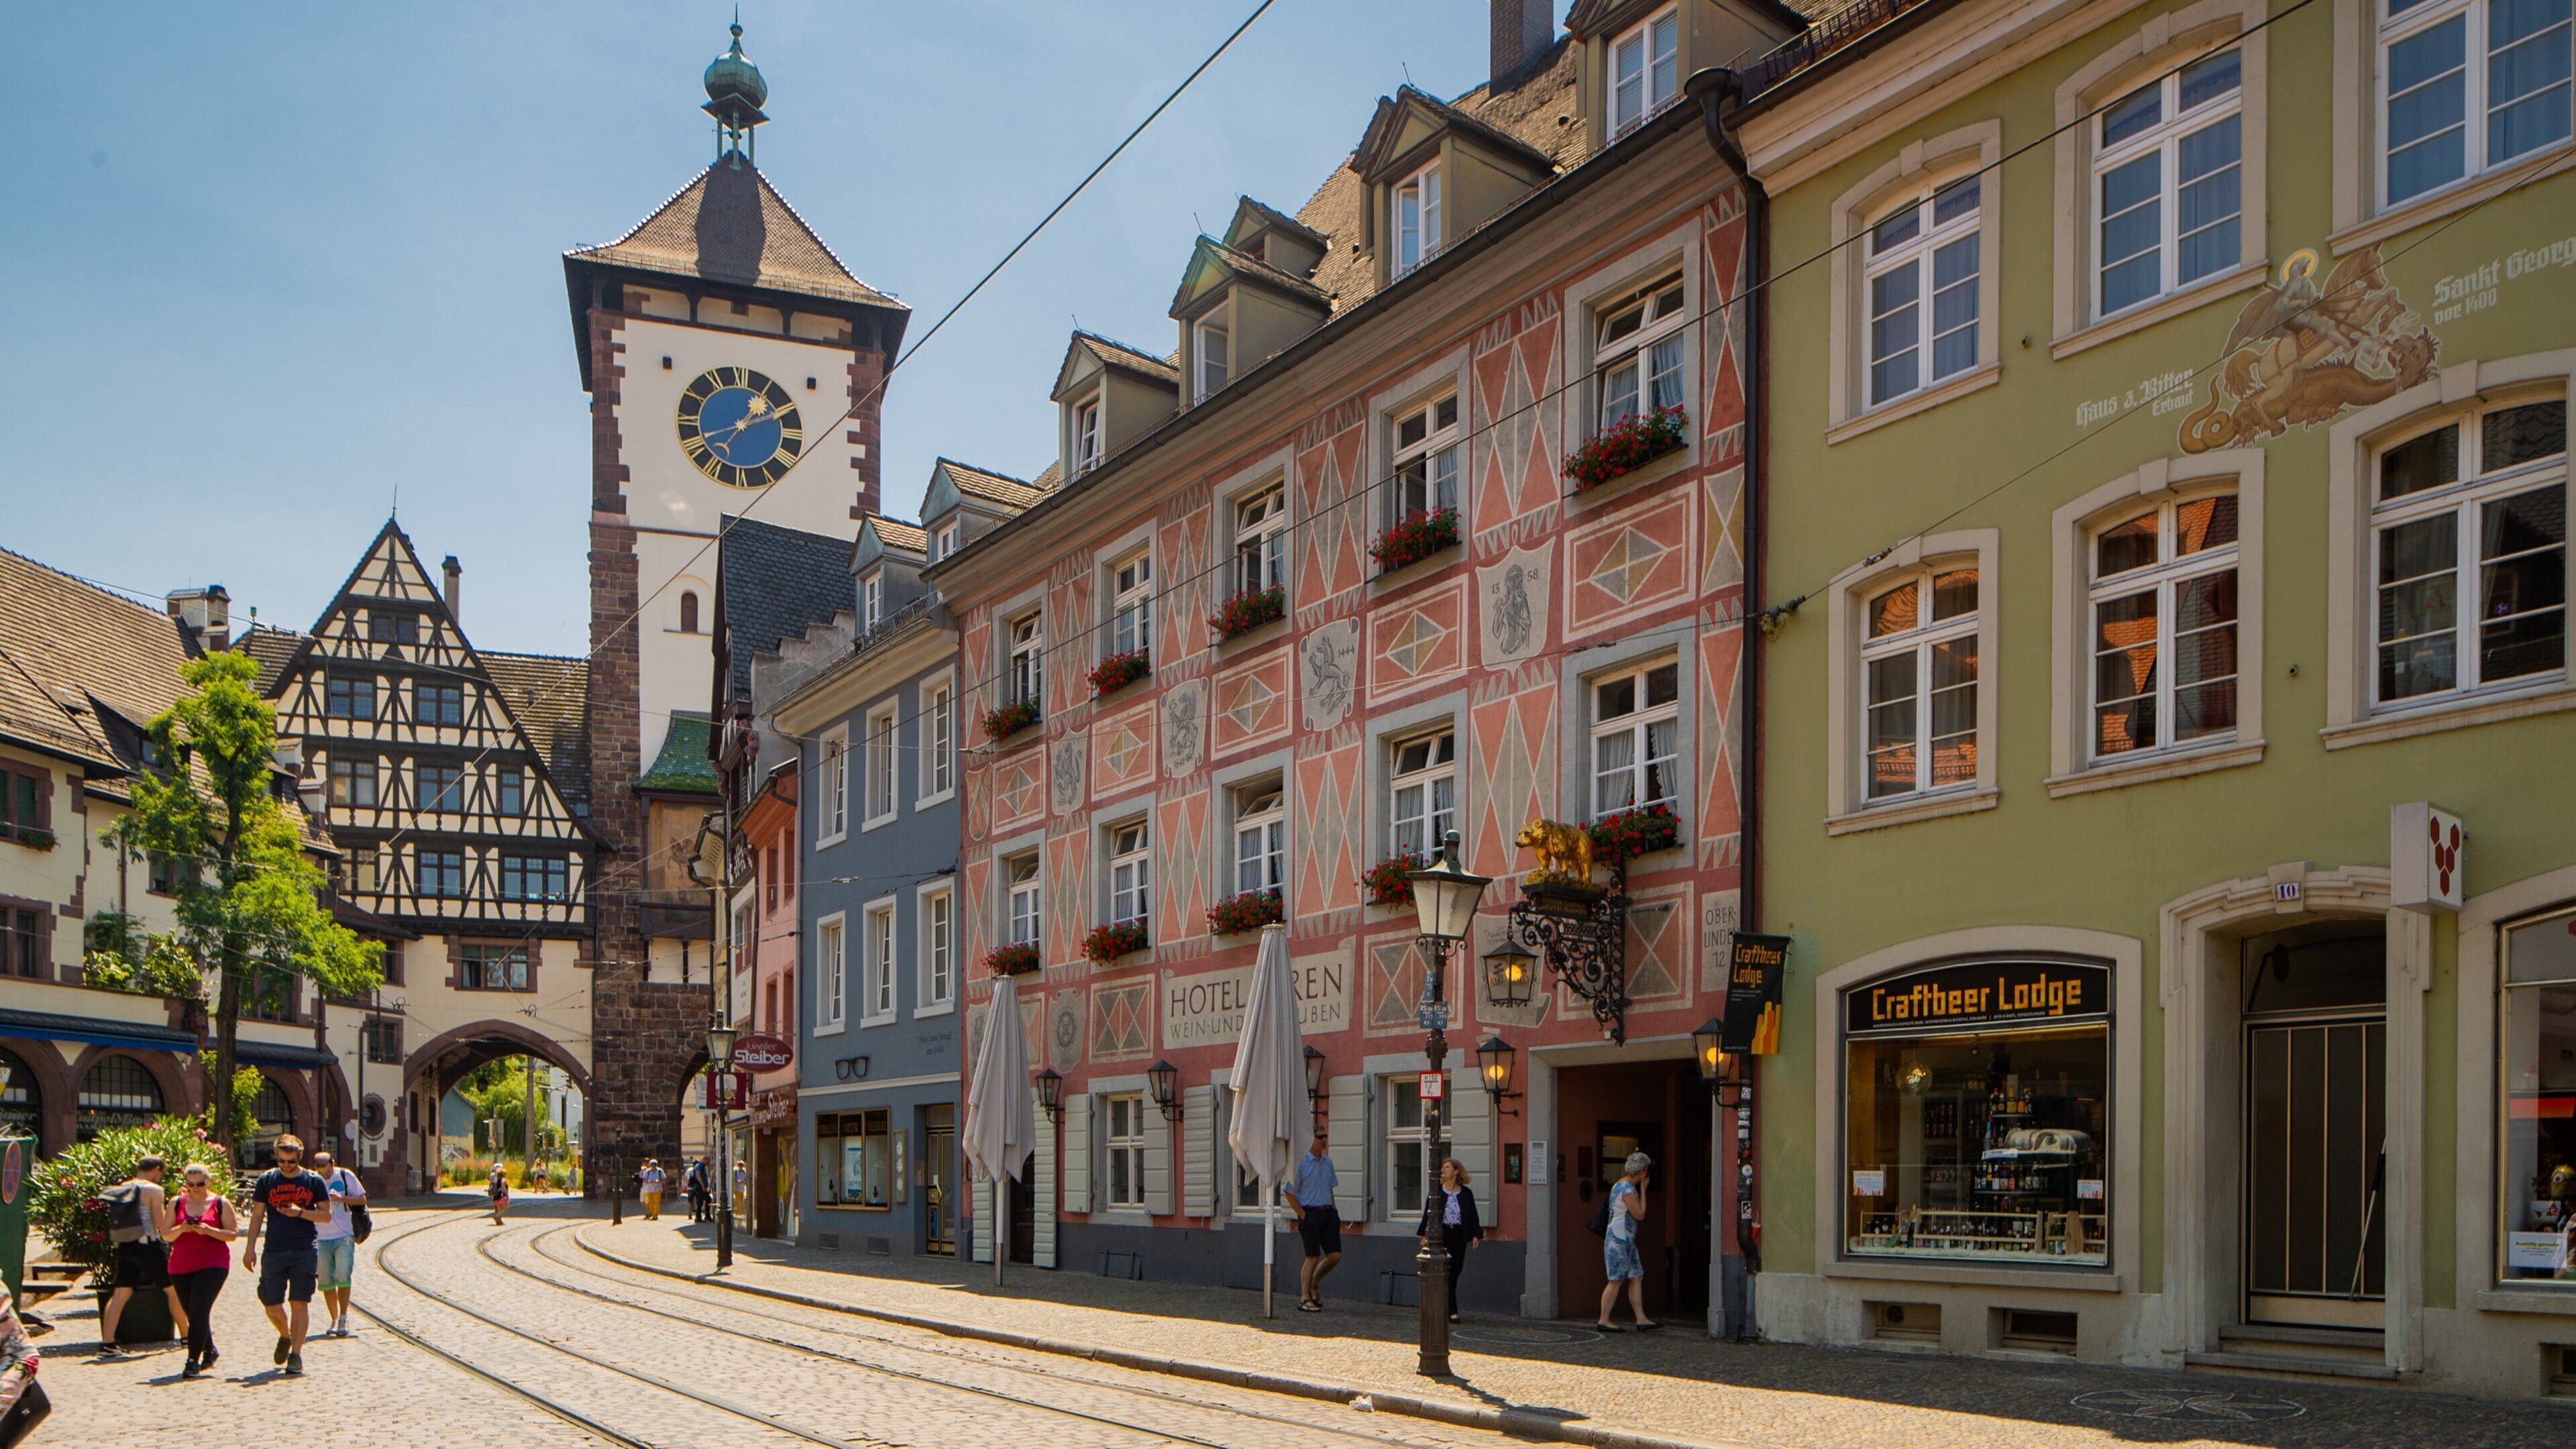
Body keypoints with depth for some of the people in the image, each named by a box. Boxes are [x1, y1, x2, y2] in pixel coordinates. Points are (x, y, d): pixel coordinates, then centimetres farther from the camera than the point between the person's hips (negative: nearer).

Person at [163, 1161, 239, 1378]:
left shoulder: (221, 1203, 1)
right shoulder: (177, 1203, 8)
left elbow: (233, 1234, -1)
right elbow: (167, 1234, 7)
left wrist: (208, 1231, -16)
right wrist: (181, 1229, -13)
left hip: (213, 1264, -4)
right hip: (181, 1267, 4)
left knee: (199, 1310, -15)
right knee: (193, 1313, 9)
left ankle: (193, 1361, -14)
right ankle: (209, 1351, 31)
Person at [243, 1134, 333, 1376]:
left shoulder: (314, 1181, 3)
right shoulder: (267, 1180, 6)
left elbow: (326, 1215, 4)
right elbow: (257, 1215, 9)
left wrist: (300, 1212, -12)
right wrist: (250, 1248, 4)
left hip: (305, 1251, -2)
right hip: (274, 1251, 2)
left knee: (300, 1303, -6)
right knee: (271, 1304, 6)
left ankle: (296, 1354, -3)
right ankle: (285, 1337, 35)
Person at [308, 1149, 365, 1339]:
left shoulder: (346, 1176, -1)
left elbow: (362, 1199, 3)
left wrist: (341, 1198, -12)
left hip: (344, 1237, -2)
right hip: (321, 1239, 2)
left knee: (343, 1278, -10)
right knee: (326, 1282, 4)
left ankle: (343, 1320, -2)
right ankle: (334, 1320, 15)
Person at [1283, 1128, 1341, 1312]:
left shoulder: (1327, 1162, 13)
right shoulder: (1301, 1163, -9)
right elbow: (1289, 1193, -7)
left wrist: (1334, 1211, 14)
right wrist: (1303, 1216, -11)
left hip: (1328, 1213, 7)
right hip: (1310, 1213, -6)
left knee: (1335, 1255, 1)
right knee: (1312, 1257, -5)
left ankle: (1313, 1285, 23)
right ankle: (1304, 1299, 4)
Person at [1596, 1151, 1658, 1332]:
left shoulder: (1620, 1185, 15)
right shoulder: (1628, 1190, -17)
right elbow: (1640, 1215, -14)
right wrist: (1643, 1190, -7)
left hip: (1625, 1240, 10)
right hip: (1619, 1240, -10)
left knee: (1637, 1278, 8)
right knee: (1616, 1281, -6)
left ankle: (1641, 1319, 7)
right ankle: (1604, 1320, -1)